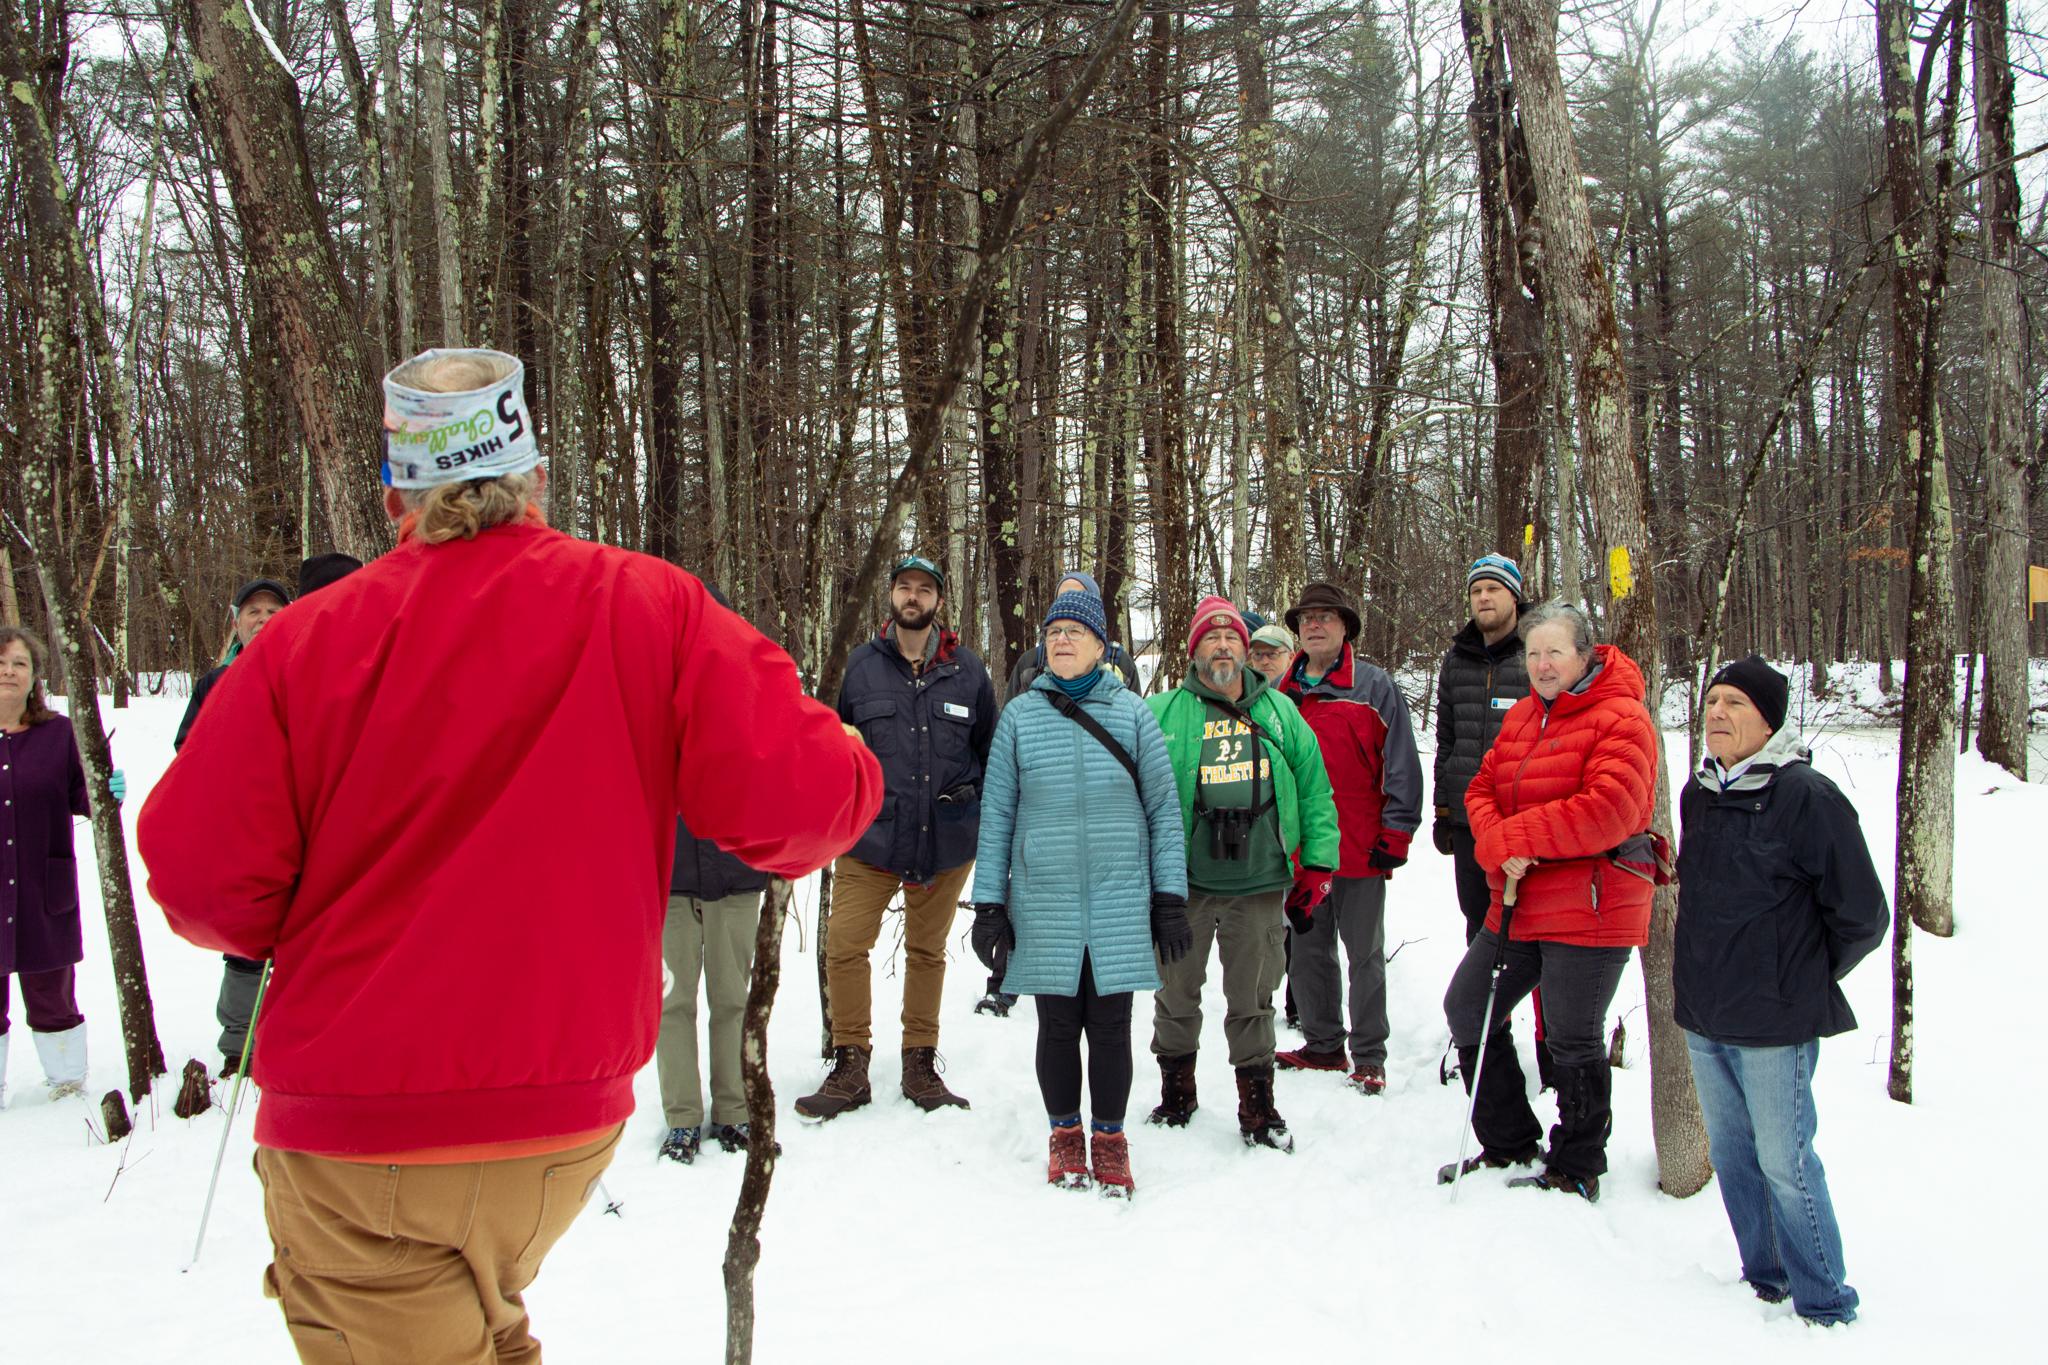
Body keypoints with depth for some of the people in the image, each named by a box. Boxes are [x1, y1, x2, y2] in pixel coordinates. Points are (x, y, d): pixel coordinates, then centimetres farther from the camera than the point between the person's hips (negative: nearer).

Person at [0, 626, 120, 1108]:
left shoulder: (58, 733, 3)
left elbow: (80, 797, 3)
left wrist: (106, 793, -16)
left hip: (44, 892, 0)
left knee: (52, 996, 9)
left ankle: (67, 1081, 23)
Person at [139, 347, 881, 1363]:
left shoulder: (307, 641, -9)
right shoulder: (652, 610, -8)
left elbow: (201, 876, -10)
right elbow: (791, 805, -15)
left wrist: (318, 923, 11)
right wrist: (846, 768, 8)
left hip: (353, 1138, -2)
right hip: (569, 1126, 3)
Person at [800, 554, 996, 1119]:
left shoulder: (968, 670, 4)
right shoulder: (862, 665, 4)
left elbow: (991, 749, 13)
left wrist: (974, 791, 2)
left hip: (947, 840, 1)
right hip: (872, 838, 0)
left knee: (928, 951, 13)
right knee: (844, 945, -7)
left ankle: (921, 1065, 26)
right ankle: (850, 1067, 9)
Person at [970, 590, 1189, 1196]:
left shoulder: (1132, 712, 2)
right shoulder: (1020, 715, 3)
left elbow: (1164, 806, 4)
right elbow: (996, 812, 5)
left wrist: (1170, 897, 1)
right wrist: (989, 903, 2)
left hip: (1120, 902, 0)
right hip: (1043, 902, 1)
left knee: (1110, 1026, 5)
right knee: (1058, 1025, 8)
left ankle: (1109, 1139, 24)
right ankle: (1065, 1135, 27)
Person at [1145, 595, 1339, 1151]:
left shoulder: (1279, 712, 9)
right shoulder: (1162, 714, 0)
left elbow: (1314, 789, 11)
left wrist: (1318, 863, 6)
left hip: (1260, 882, 1)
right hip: (1184, 883, -1)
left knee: (1252, 1000, 8)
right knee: (1176, 993, 10)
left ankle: (1258, 1109, 20)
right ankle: (1176, 1094, 29)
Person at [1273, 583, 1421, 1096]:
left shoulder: (1374, 686, -3)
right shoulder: (1280, 692, 10)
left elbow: (1401, 764, -5)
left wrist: (1395, 834, -10)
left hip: (1360, 847, -4)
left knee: (1365, 955, 5)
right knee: (1307, 951, 13)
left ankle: (1369, 1056, 14)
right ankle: (1322, 1044, 26)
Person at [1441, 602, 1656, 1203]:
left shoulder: (1620, 718, -12)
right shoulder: (1523, 716, 13)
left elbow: (1609, 810, -24)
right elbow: (1483, 788, 9)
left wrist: (1515, 836, -18)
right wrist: (1499, 847, -13)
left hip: (1589, 907, -8)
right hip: (1517, 903, 8)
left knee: (1573, 1041, 3)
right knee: (1466, 1007, 12)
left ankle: (1576, 1171, 23)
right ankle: (1509, 1146, 28)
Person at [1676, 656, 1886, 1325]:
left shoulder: (1807, 797, -14)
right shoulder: (1697, 793, 7)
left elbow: (1862, 915, -9)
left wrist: (1803, 979, 1)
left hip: (1775, 1021, -7)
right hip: (1702, 1017, 7)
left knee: (1784, 1162, 0)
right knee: (1730, 1151, 15)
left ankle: (1824, 1303, 16)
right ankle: (1762, 1278, 32)